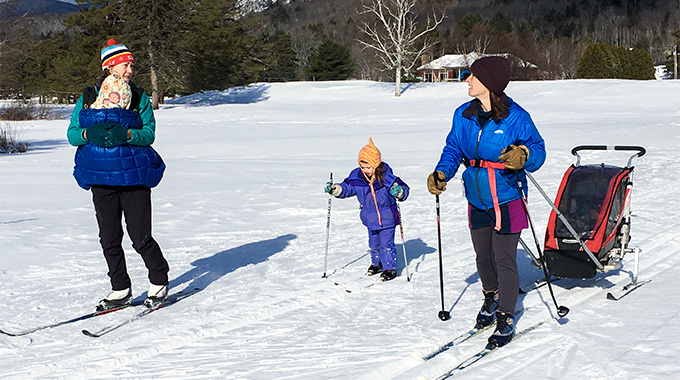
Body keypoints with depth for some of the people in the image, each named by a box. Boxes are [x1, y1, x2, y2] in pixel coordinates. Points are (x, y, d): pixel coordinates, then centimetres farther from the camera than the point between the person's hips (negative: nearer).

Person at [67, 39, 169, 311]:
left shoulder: (139, 98, 4)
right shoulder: (88, 98, 7)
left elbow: (149, 133, -3)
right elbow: (71, 134, 6)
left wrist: (127, 134, -22)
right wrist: (88, 133, -16)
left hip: (133, 173, -2)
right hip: (101, 176, 2)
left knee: (140, 237, -4)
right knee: (109, 238, 6)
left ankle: (159, 281, 18)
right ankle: (120, 290, 20)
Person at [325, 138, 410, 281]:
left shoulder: (386, 177, -21)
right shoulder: (357, 177, -10)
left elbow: (404, 189, -16)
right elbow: (347, 187, 3)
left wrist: (399, 192, -38)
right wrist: (336, 189, -14)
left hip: (387, 217, -5)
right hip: (370, 218, 5)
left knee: (386, 244, -2)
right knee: (374, 243, 19)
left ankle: (390, 268, 14)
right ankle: (377, 263, 41)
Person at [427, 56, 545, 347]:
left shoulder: (515, 117, -14)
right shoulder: (463, 116, 1)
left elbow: (538, 149, -11)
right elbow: (454, 148, 8)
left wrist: (523, 156, -33)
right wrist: (441, 173, -9)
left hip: (506, 200, -5)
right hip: (477, 200, 5)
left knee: (504, 260, -2)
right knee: (483, 255, 18)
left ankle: (506, 318, 11)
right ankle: (491, 297, 43)